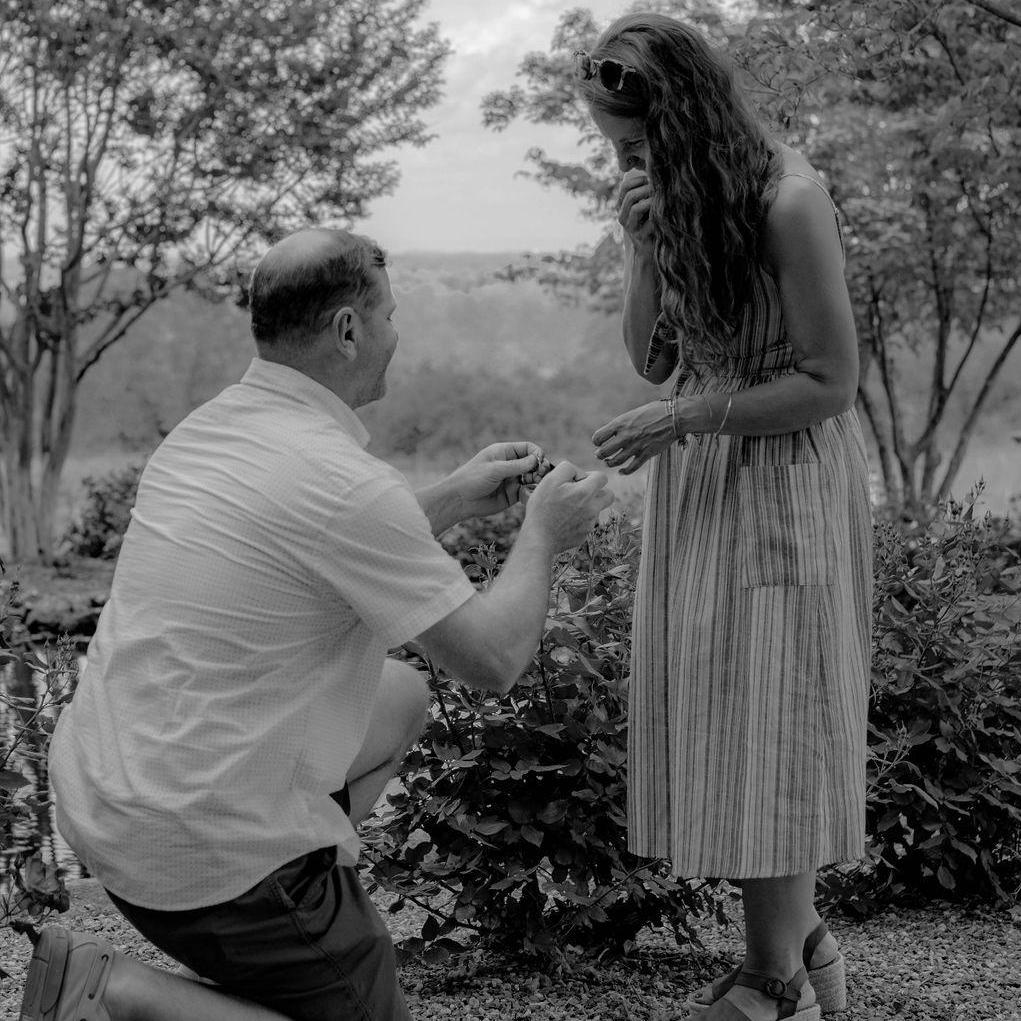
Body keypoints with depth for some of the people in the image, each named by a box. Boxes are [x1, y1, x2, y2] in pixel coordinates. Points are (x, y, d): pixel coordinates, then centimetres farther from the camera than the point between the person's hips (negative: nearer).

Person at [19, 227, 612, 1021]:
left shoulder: (206, 428, 5)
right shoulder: (346, 484, -22)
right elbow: (495, 659, -13)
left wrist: (452, 499, 22)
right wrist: (543, 534, 4)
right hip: (205, 849, -9)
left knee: (402, 695, 22)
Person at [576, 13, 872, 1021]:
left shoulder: (788, 199, -19)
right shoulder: (671, 196, 2)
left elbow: (829, 383, -17)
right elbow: (652, 360, 4)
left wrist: (682, 418, -20)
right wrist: (644, 250, -11)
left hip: (784, 480, -7)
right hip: (698, 480, 7)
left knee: (764, 720, -2)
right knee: (720, 715, 10)